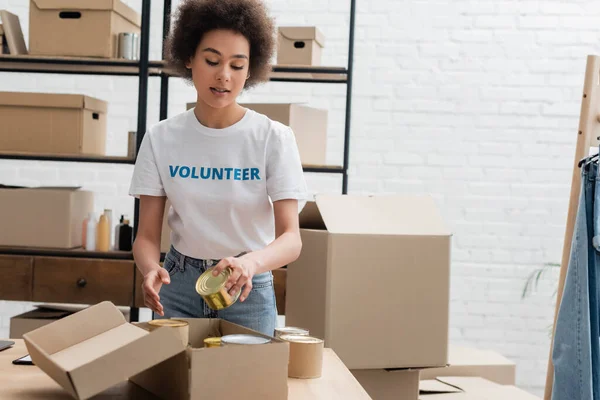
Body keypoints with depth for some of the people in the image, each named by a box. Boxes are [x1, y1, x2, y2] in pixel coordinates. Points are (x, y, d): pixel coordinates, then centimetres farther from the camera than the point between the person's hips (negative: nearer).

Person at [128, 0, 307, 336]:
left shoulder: (274, 138, -13)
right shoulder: (161, 139, -6)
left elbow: (291, 238, -19)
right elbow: (148, 235, -6)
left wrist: (251, 262, -41)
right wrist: (151, 270, -29)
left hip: (248, 289, -1)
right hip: (179, 284, 2)